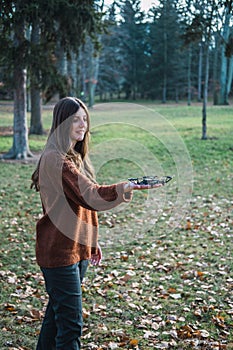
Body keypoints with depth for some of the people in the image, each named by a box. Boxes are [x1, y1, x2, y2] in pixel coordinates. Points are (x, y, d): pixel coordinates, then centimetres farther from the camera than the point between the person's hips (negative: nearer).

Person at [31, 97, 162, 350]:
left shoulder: (74, 156, 14)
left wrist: (90, 242, 19)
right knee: (70, 322, -7)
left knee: (57, 314, 18)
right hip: (59, 251, -9)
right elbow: (89, 195, -29)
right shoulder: (55, 159, -18)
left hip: (76, 249, 10)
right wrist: (124, 189, -44)